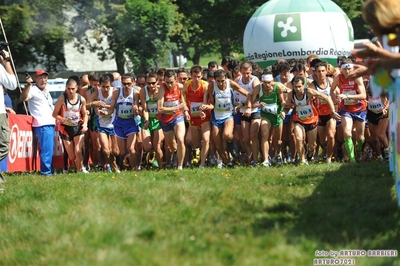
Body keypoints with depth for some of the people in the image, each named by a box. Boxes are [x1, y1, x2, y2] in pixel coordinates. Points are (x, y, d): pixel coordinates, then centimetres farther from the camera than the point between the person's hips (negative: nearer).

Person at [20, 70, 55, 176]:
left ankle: (50, 171, 20)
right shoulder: (33, 90, -7)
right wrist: (28, 85, -37)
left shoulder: (46, 92, 23)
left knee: (50, 149, 13)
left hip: (50, 124, 9)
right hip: (42, 124, -9)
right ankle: (46, 171, -9)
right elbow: (23, 98, -26)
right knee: (46, 149, -12)